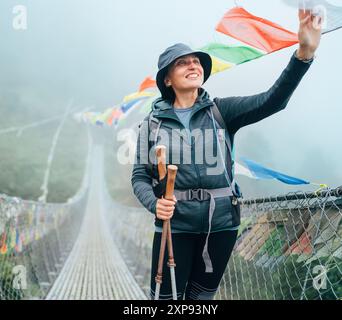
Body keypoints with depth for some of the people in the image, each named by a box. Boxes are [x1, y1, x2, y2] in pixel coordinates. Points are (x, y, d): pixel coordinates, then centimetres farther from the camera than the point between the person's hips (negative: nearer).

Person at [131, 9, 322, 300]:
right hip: (174, 224, -1)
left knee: (201, 296, 18)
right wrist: (154, 203, -21)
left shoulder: (221, 111, 0)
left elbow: (272, 101, -14)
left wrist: (304, 52, -28)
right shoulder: (153, 123, 0)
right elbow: (140, 176, 1)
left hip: (221, 223, 2)